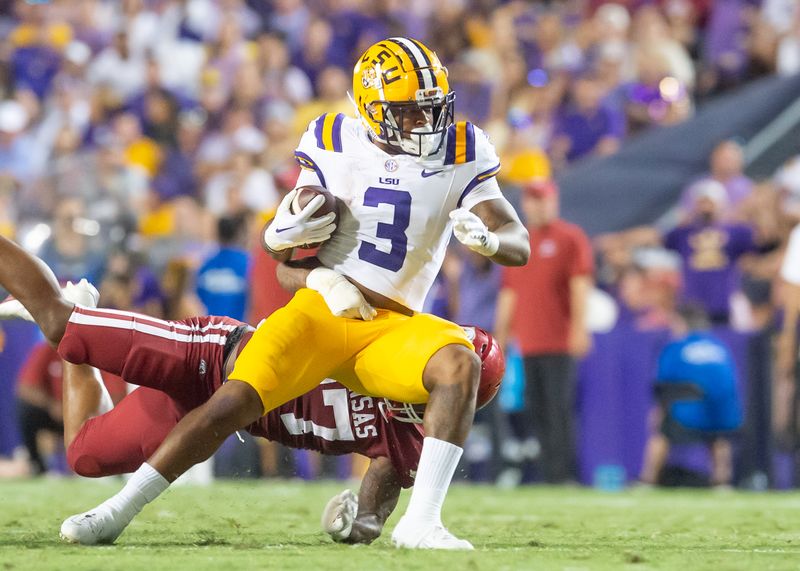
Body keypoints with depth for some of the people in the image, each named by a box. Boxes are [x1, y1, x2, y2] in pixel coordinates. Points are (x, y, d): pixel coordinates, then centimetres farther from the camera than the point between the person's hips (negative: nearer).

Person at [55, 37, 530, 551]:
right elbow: (278, 247, 10)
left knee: (461, 363, -30)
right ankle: (120, 509, -4)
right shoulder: (335, 145, 3)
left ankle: (421, 523, -31)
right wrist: (288, 230, -16)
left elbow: (520, 248, -2)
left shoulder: (462, 155, 1)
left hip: (391, 329, 0)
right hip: (320, 310, 0)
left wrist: (488, 238, -26)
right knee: (236, 402, -18)